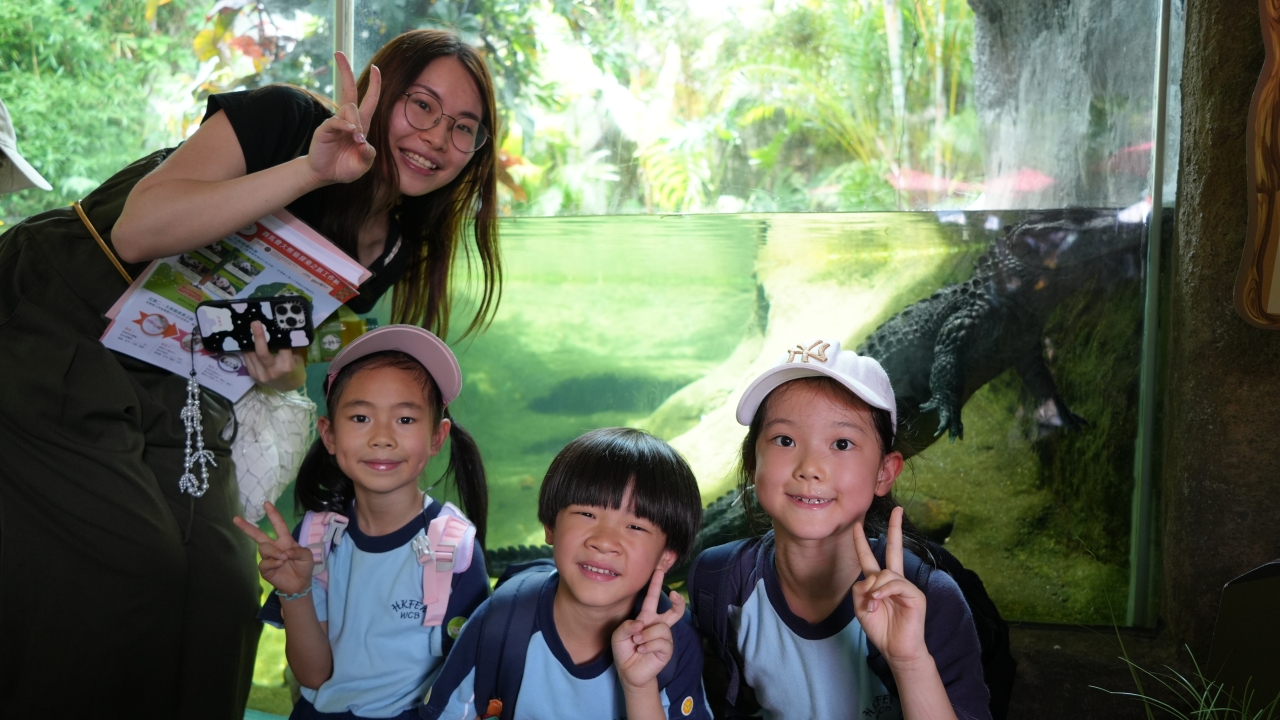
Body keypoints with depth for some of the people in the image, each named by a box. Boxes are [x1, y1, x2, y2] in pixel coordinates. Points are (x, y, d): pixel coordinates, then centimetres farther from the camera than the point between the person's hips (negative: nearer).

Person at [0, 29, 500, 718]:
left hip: (186, 397, 6)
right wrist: (312, 170, -35)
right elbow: (136, 230, -28)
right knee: (138, 574, -16)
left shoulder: (394, 250, 3)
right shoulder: (279, 118, -16)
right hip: (61, 343, -6)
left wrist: (284, 371, -10)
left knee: (222, 596, -4)